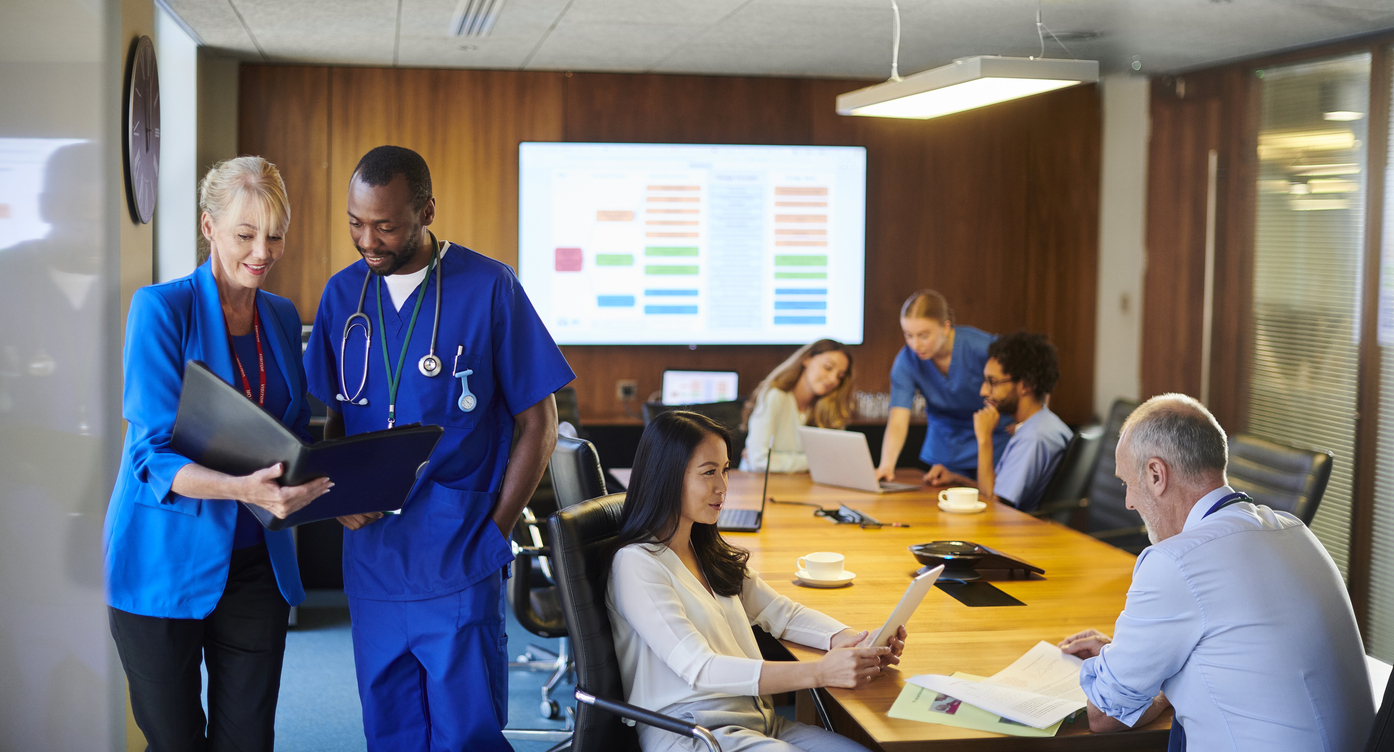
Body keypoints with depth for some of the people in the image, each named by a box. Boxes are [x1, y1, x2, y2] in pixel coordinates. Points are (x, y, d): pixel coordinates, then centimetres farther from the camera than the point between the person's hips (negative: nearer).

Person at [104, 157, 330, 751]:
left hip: (257, 563, 5)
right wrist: (241, 489, -35)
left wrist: (332, 489, -7)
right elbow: (154, 455, -18)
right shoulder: (161, 308, -10)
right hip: (165, 562, -5)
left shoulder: (283, 318, 8)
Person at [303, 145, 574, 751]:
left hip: (458, 569, -4)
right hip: (371, 560, 4)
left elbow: (538, 424, -2)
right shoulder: (343, 293, 7)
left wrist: (493, 531, -8)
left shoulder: (488, 288, -6)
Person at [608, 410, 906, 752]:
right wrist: (819, 672, -26)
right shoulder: (637, 564, -10)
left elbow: (784, 614, 17)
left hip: (757, 721, 8)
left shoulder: (711, 553, 18)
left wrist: (854, 641, -5)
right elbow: (699, 669, -18)